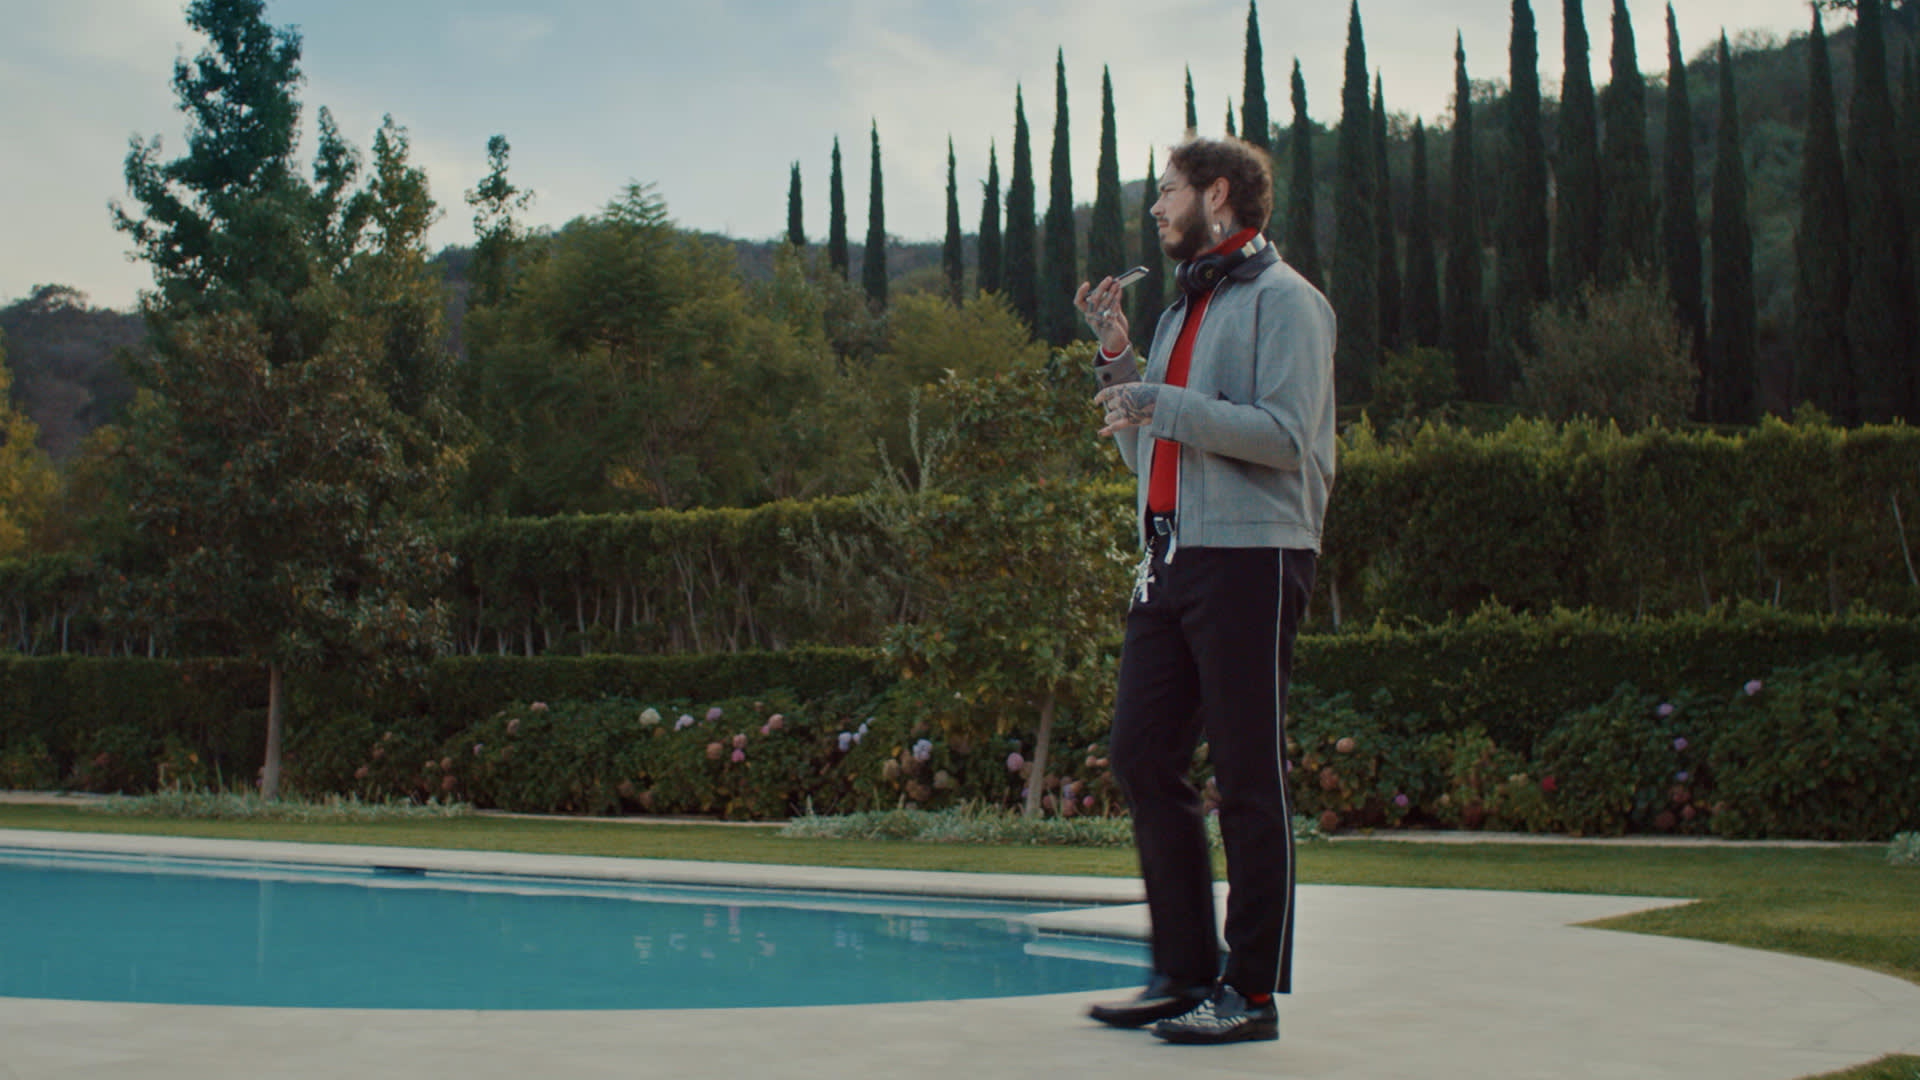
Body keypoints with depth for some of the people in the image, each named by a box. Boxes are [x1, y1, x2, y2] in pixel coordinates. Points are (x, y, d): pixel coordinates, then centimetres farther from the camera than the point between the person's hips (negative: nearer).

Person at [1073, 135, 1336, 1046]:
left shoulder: (1281, 299, -2)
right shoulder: (1182, 311, 23)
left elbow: (1286, 434, -14)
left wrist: (1162, 402, -14)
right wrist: (1118, 359, 12)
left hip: (1249, 557, -8)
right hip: (1169, 560, 9)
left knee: (1249, 778, -5)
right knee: (1142, 757, 6)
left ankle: (1252, 991, 1)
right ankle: (1185, 971, 15)